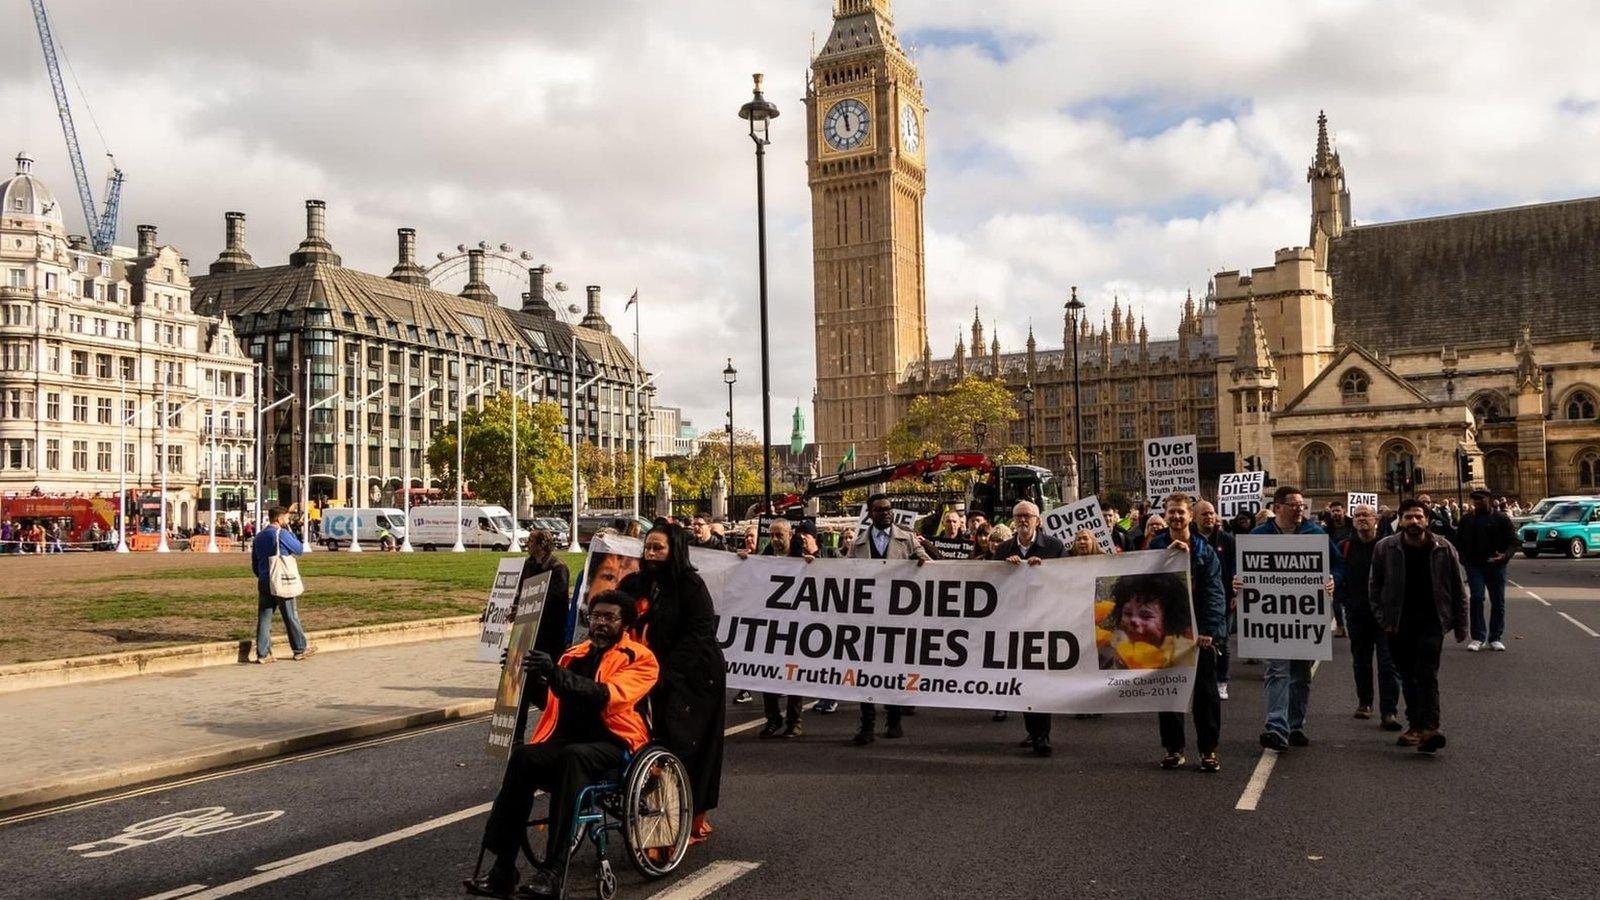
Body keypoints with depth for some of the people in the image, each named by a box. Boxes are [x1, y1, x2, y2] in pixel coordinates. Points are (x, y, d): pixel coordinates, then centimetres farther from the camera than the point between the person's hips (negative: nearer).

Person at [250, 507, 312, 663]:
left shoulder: (258, 537, 13)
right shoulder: (281, 534, -11)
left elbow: (254, 565, 18)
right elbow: (299, 550, 0)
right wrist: (291, 532, 6)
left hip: (263, 583, 6)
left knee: (264, 618, 4)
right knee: (291, 617, 4)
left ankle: (263, 653, 3)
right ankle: (300, 649, 14)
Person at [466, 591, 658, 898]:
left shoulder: (640, 659, 3)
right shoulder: (575, 654, 22)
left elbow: (608, 696, -17)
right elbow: (551, 699, 31)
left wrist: (556, 674, -29)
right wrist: (531, 675, 12)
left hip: (612, 744, -5)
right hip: (567, 740, 5)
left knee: (574, 756, -37)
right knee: (523, 756, -27)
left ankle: (553, 872, -37)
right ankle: (503, 868, -27)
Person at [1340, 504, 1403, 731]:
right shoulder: (1345, 547, 3)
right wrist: (1343, 599, 0)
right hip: (1357, 613, 3)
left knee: (1388, 663, -5)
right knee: (1361, 661, 14)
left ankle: (1389, 711, -4)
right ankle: (1364, 703, 29)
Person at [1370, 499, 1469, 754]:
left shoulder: (1443, 549, -1)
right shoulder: (1385, 548, 0)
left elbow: (1458, 589, 6)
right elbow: (1376, 587, 6)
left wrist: (1460, 625, 5)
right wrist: (1383, 618, -2)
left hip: (1431, 621, -2)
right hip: (1399, 624, 2)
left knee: (1426, 673, -15)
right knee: (1408, 676, 10)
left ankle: (1428, 727, -19)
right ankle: (1416, 725, 22)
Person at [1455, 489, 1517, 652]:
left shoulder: (1501, 519, 2)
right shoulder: (1467, 519, 8)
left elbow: (1513, 541, 0)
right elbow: (1459, 541, 15)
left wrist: (1505, 556, -18)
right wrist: (1464, 559, 0)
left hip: (1496, 566, 0)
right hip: (1475, 566, 0)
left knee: (1498, 602, 5)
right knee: (1477, 598, -12)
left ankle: (1496, 637, 16)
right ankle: (1478, 637, -5)